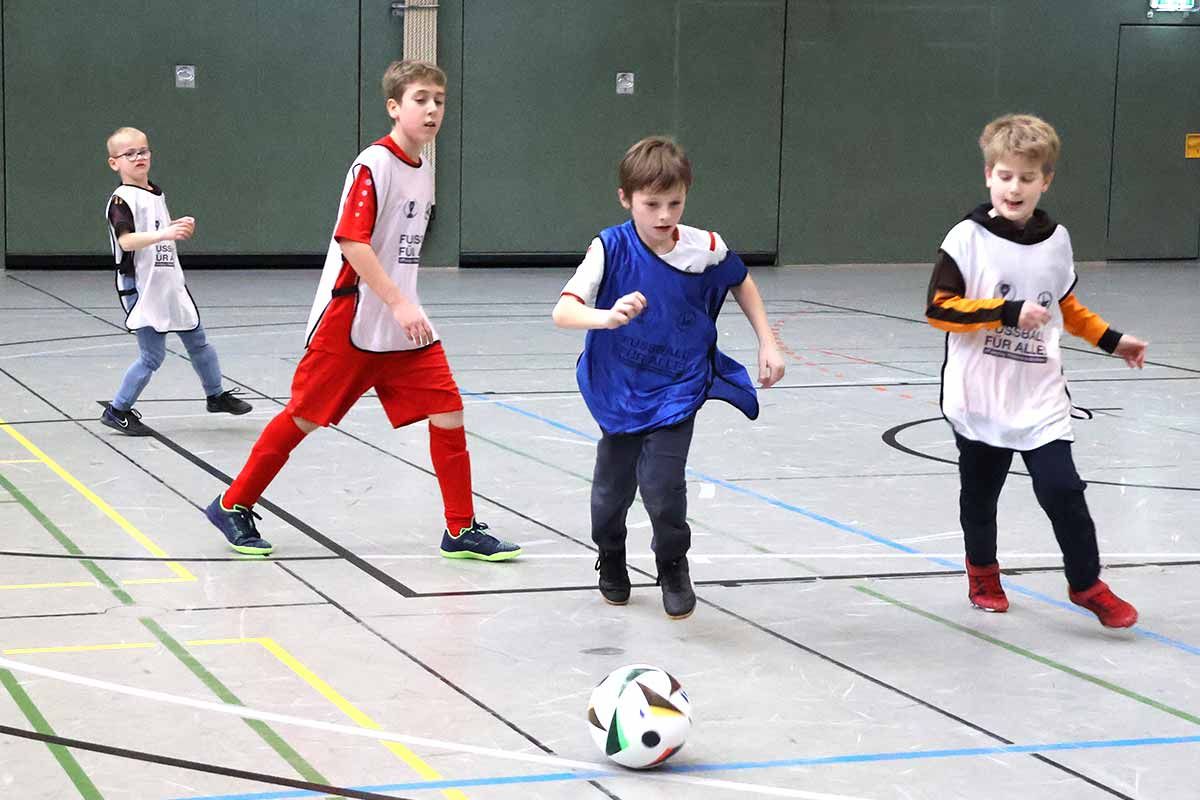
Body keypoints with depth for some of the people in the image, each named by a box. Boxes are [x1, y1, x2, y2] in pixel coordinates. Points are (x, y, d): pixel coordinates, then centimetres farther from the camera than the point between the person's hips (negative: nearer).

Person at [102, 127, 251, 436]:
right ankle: (117, 411, 5)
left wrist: (179, 226, 7)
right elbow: (126, 240, -30)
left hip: (170, 284, 8)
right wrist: (164, 234, -42)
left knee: (198, 341, 17)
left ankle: (216, 395, 34)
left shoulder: (156, 193, 12)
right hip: (141, 289, -8)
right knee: (152, 355, -8)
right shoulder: (121, 200, -15)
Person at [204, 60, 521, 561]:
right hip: (351, 321, -7)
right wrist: (398, 304, -26)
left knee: (447, 411, -2)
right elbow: (352, 242, -22)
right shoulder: (374, 165, -14)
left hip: (404, 325, 7)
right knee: (306, 415, 2)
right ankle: (232, 506, 18)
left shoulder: (423, 171, 11)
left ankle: (461, 531, 6)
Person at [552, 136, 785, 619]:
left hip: (678, 387, 0)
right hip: (619, 388, 0)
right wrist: (605, 317, -52)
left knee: (661, 484, -16)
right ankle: (610, 561, 46)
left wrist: (767, 343, 6)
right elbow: (563, 311, -32)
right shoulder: (611, 248, -20)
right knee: (612, 488, 14)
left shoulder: (706, 249, -14)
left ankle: (674, 568, 13)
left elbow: (741, 282, 10)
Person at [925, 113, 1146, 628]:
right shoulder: (969, 238, -9)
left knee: (1061, 489, -6)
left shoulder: (1055, 240, 5)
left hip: (1040, 398, 2)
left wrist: (1111, 340, 16)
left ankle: (1086, 584, 11)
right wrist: (1007, 312, -21)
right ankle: (983, 572, 36)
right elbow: (939, 308, -14)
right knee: (980, 493, 12)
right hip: (979, 398, -2)